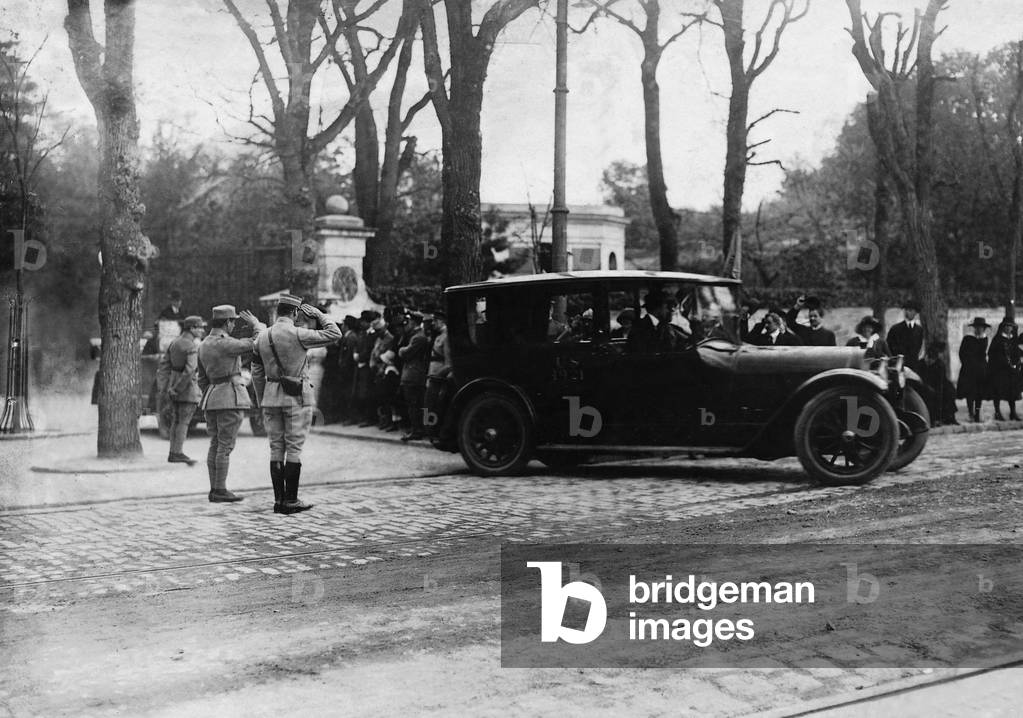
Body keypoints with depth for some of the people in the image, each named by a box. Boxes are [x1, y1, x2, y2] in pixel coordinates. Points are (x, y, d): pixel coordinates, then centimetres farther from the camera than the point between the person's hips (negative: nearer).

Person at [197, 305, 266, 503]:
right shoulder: (226, 344, -15)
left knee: (215, 445, 11)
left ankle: (214, 489, 13)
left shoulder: (204, 344, 11)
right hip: (231, 397, -9)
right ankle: (220, 491, -4)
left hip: (211, 397, 9)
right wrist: (257, 324, 4)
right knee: (225, 446, -5)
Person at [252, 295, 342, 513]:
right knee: (294, 448, -1)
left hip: (271, 397, 5)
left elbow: (257, 374, 11)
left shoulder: (262, 337, 6)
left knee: (276, 448, 9)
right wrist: (317, 314, 4)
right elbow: (335, 333, -7)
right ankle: (290, 501, 0)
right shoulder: (297, 334, -12)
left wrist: (262, 402, 19)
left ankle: (279, 500, 10)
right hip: (297, 397, -5)